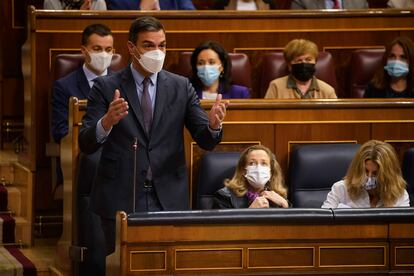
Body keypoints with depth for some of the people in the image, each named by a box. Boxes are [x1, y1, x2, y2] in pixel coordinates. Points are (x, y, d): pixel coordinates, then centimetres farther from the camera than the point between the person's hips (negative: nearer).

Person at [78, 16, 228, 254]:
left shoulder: (181, 87, 6)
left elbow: (206, 141, 4)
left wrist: (213, 124, -20)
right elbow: (86, 144, -7)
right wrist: (107, 121, -28)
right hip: (121, 199, -2)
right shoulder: (106, 88, 0)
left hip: (169, 199, 2)